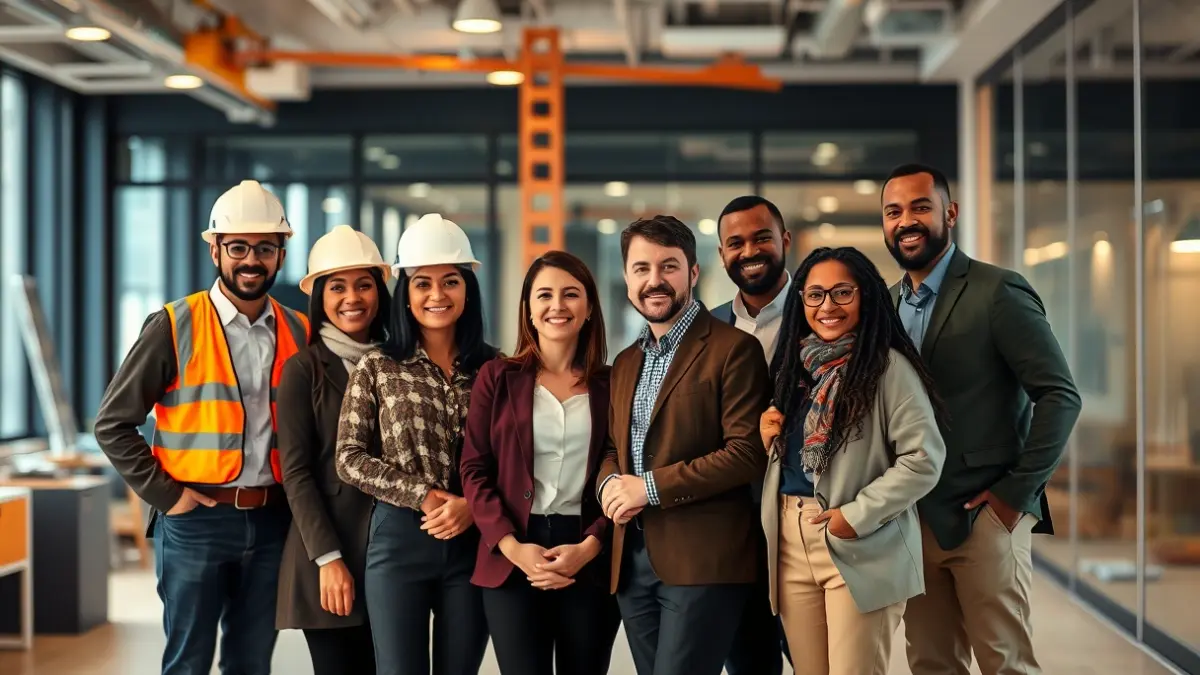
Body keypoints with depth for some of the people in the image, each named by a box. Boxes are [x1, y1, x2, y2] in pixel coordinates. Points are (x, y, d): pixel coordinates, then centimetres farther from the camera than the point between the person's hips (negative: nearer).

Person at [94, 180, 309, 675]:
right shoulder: (174, 327, -5)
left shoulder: (300, 334, 6)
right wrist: (164, 495, -9)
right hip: (196, 521, -3)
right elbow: (113, 424, -4)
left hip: (272, 522, 4)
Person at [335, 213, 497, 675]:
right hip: (398, 539, -2)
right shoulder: (377, 368, 1)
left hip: (473, 542, 2)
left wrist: (473, 504, -14)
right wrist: (424, 496, -12)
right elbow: (349, 459, -3)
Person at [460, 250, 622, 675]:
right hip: (511, 559, -1)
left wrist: (588, 548, -11)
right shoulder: (497, 378, 6)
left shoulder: (611, 385, 7)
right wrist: (512, 547, -12)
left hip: (591, 561, 1)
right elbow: (474, 471, 1)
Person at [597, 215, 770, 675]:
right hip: (632, 561, 7)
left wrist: (651, 486, -16)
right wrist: (609, 482, -3)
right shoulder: (625, 363, 18)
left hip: (703, 560, -7)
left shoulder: (732, 349, -6)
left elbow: (748, 452, -13)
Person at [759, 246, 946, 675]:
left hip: (860, 548, -6)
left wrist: (857, 516, -17)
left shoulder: (888, 366, -7)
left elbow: (923, 459, -13)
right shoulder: (793, 365, 13)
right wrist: (767, 438, 2)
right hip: (790, 542, 6)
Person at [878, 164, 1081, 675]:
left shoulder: (998, 292, -8)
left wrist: (1017, 491, -13)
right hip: (913, 519, 6)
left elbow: (1060, 396, -11)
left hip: (984, 514, -6)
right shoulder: (887, 304, 12)